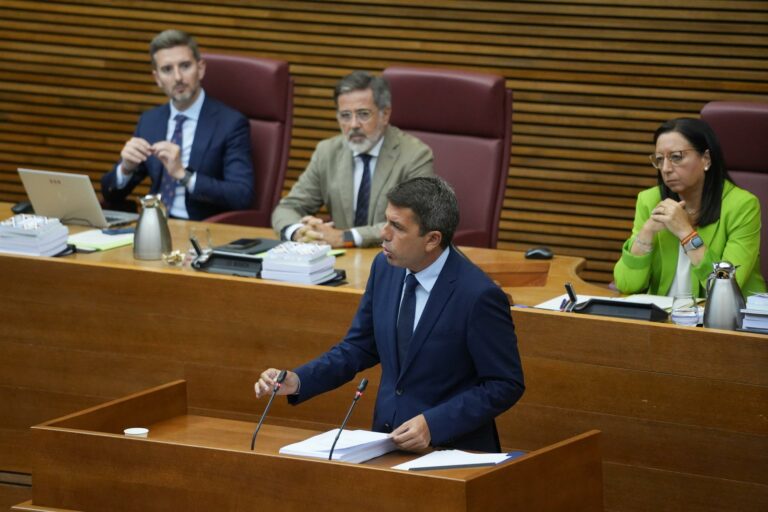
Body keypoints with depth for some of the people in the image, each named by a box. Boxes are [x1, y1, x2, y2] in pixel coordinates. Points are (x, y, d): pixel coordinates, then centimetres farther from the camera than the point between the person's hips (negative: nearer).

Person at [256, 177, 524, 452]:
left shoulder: (479, 295, -19)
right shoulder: (385, 267, 1)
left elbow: (505, 385, -12)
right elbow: (359, 348, 12)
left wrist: (433, 424, -21)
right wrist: (297, 381, -3)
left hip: (451, 448, -5)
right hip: (388, 439, 5)